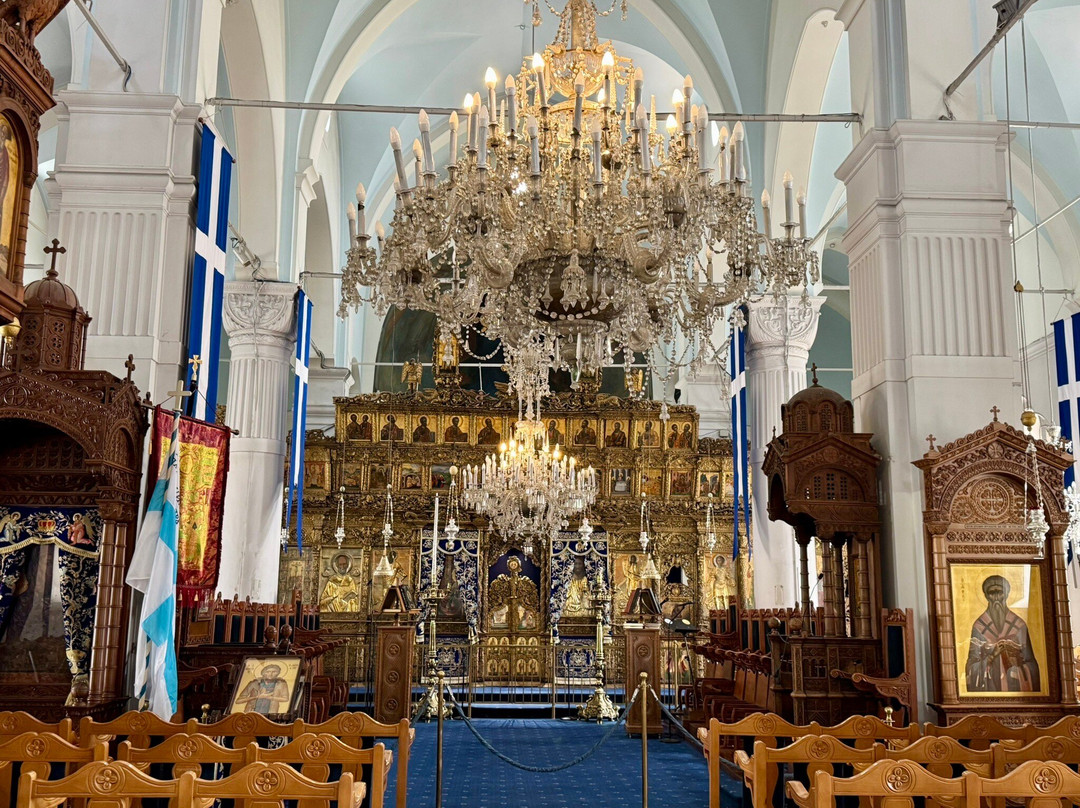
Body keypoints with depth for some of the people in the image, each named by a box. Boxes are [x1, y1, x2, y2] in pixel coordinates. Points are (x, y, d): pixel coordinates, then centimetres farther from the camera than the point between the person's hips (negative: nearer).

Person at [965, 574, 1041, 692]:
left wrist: (1016, 658, -17)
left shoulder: (1019, 625, 2)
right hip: (989, 687, -1)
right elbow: (972, 666, -3)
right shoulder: (978, 626, -1)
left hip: (1016, 686, 1)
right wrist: (991, 655, -18)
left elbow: (1030, 662, 2)